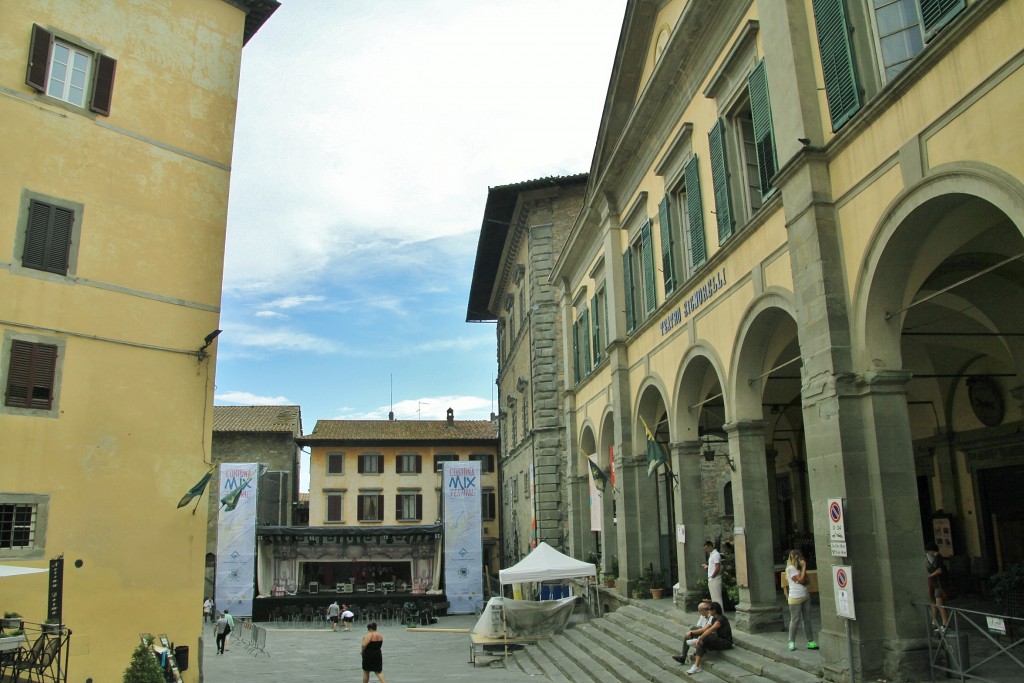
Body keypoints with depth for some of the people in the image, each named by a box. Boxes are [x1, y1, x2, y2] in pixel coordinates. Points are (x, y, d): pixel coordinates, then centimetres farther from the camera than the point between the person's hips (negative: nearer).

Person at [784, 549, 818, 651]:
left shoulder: (798, 568, 15)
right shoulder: (791, 568, -10)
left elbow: (806, 581, 8)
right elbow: (801, 579, -16)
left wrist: (803, 567, 1)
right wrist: (804, 567, -9)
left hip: (805, 597, 8)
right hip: (795, 598, -8)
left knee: (807, 620, 9)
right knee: (795, 620, 0)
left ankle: (810, 642, 13)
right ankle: (792, 642, 11)